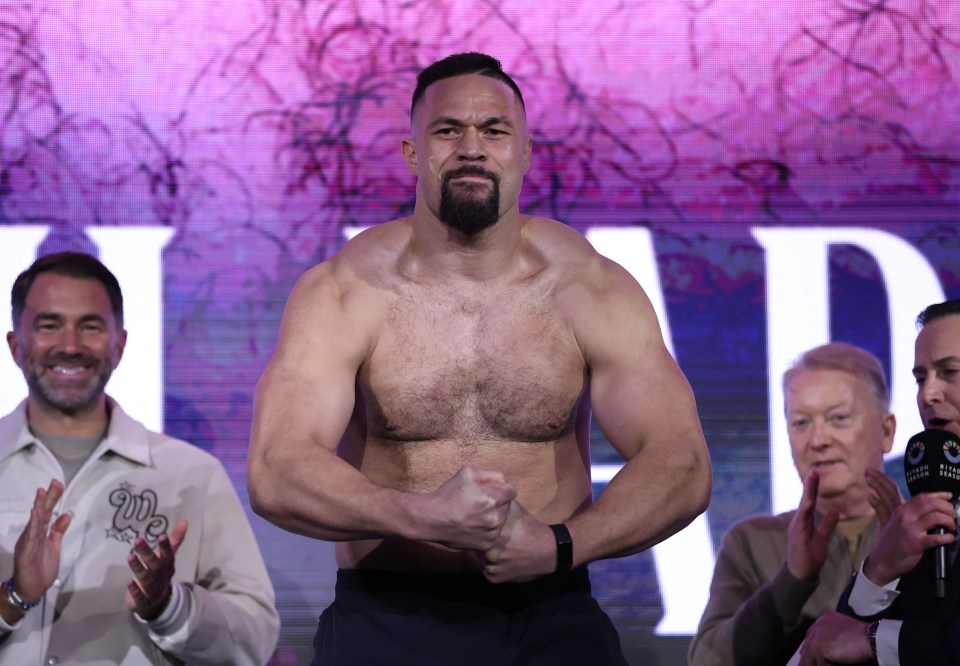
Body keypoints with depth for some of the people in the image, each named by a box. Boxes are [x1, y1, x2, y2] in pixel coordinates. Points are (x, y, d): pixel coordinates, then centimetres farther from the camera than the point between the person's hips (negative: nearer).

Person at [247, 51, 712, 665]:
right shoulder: (341, 293, -1)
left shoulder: (591, 289, 3)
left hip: (548, 615, 1)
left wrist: (558, 545, -19)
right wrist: (421, 516, -28)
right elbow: (275, 474, -12)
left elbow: (681, 466, -3)